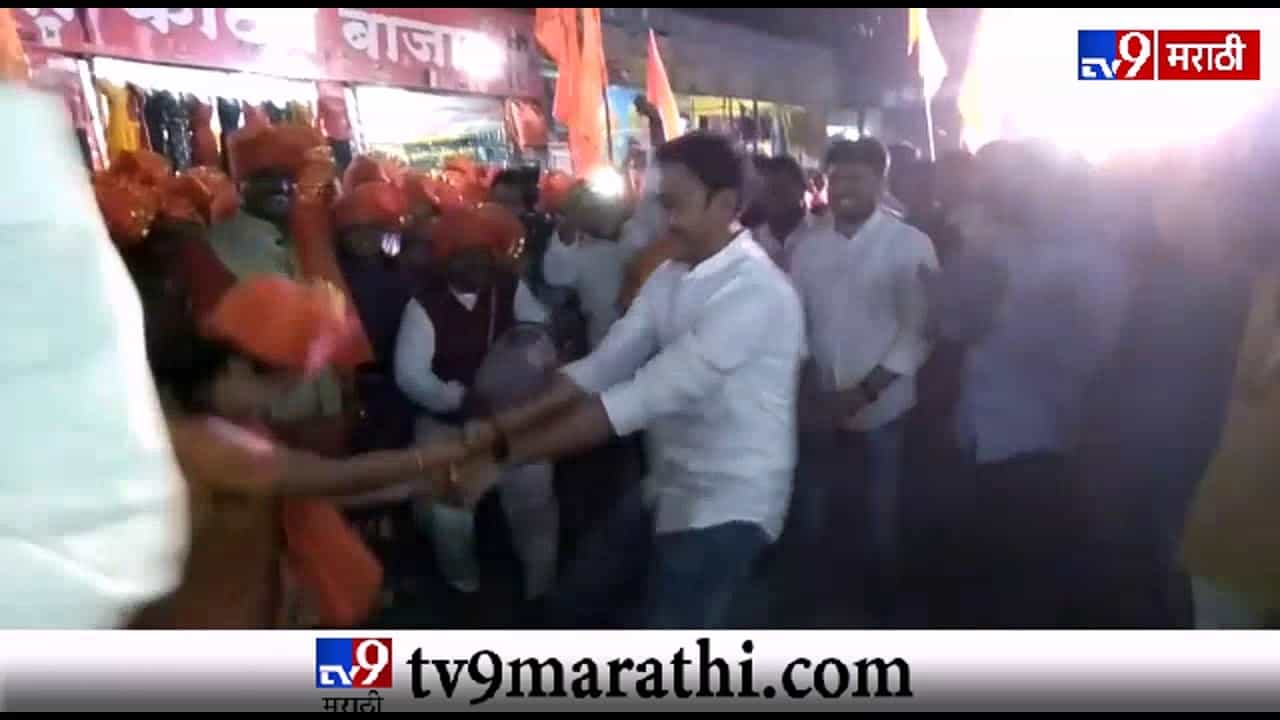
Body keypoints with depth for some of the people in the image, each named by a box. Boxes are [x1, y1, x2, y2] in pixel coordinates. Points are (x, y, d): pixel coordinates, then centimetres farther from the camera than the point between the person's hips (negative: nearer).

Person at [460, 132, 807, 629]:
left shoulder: (754, 292, -25)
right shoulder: (669, 278, 5)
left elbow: (646, 397, -30)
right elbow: (603, 365, 1)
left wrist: (504, 454, -27)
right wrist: (500, 426, -12)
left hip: (728, 502, -9)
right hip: (672, 488, 9)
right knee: (577, 603, 17)